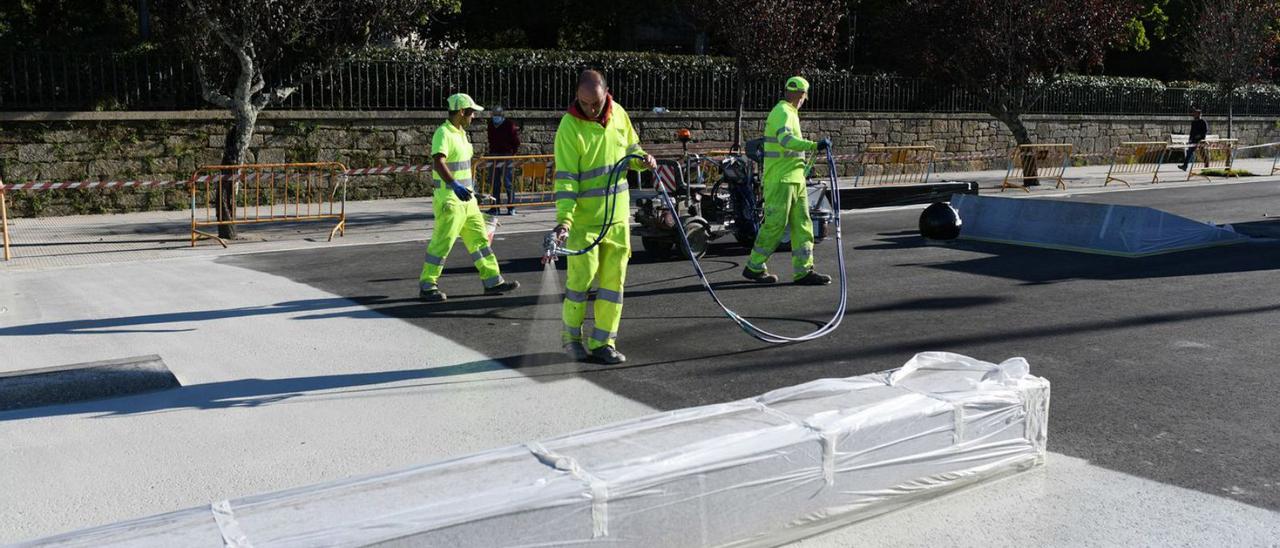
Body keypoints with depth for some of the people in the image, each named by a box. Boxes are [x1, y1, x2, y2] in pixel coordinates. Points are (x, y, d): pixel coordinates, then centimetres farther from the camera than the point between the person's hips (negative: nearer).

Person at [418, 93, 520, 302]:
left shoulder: (461, 133, 13)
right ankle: (426, 286, 6)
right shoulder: (443, 134, -17)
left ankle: (492, 281, 16)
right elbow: (438, 163, -31)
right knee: (442, 244, -4)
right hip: (449, 199, -9)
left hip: (466, 198, 9)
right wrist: (454, 185, -44)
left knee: (479, 238, 10)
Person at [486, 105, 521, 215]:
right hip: (494, 155, 6)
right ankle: (495, 207, 13)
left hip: (506, 156, -6)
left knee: (508, 183, -5)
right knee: (493, 183, 6)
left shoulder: (510, 124, -7)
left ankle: (511, 207, 3)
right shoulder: (491, 124, 10)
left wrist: (513, 155, -8)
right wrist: (490, 152, 17)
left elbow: (516, 142, -4)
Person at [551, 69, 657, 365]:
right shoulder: (569, 127, -14)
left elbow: (631, 149, 20)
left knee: (613, 278, 6)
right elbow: (566, 177, -17)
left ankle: (602, 342, 15)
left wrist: (642, 160, -3)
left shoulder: (619, 114, 2)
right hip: (584, 215, -5)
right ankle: (571, 335, 16)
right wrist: (564, 220, -27)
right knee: (583, 274, -6)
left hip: (617, 214, 5)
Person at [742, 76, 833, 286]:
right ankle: (754, 267, 5)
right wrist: (814, 145, -39)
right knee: (775, 224, -5)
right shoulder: (783, 113, -13)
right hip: (781, 180, -10)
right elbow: (786, 140, -31)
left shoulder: (788, 113, 19)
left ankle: (803, 270, 7)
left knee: (802, 224, 6)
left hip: (794, 179, 10)